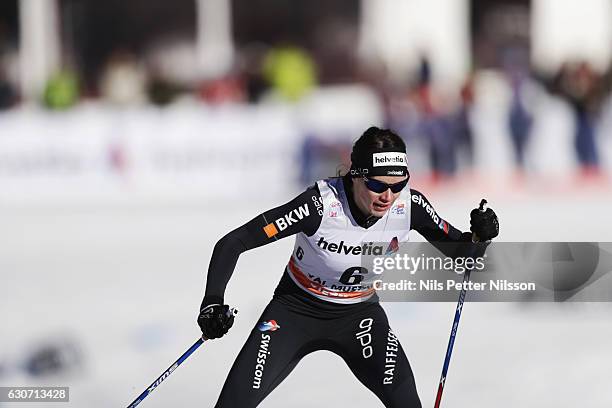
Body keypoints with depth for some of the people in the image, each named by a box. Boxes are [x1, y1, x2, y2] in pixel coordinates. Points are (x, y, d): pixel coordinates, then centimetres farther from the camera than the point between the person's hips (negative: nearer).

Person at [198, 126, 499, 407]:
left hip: (358, 313, 2)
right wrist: (212, 302, -41)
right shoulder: (321, 204, -33)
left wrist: (478, 237, -25)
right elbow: (232, 243, -29)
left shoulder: (409, 205, -21)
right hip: (296, 309, -2)